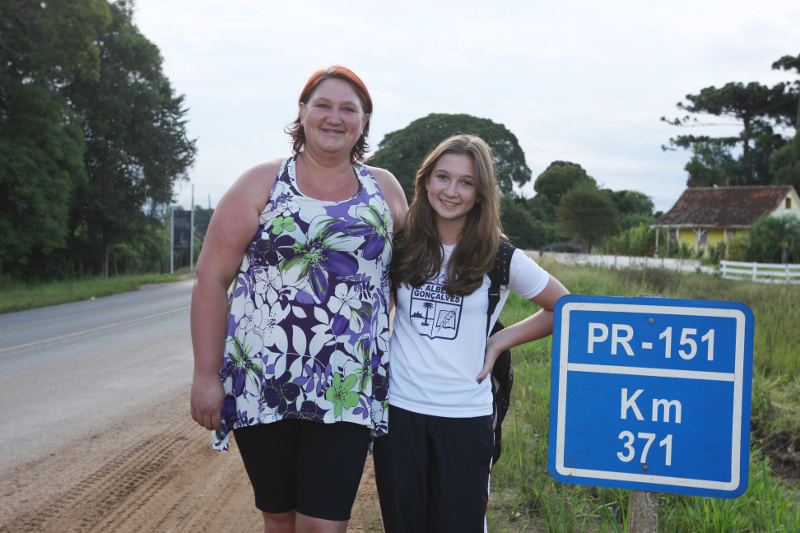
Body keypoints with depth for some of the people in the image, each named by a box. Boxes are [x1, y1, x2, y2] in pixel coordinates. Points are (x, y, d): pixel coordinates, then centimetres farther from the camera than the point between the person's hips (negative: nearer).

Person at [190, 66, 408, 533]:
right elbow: (212, 278, -1)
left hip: (347, 392, 1)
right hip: (261, 384, 0)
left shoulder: (385, 189, 11)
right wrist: (206, 375, -5)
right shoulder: (262, 183, 3)